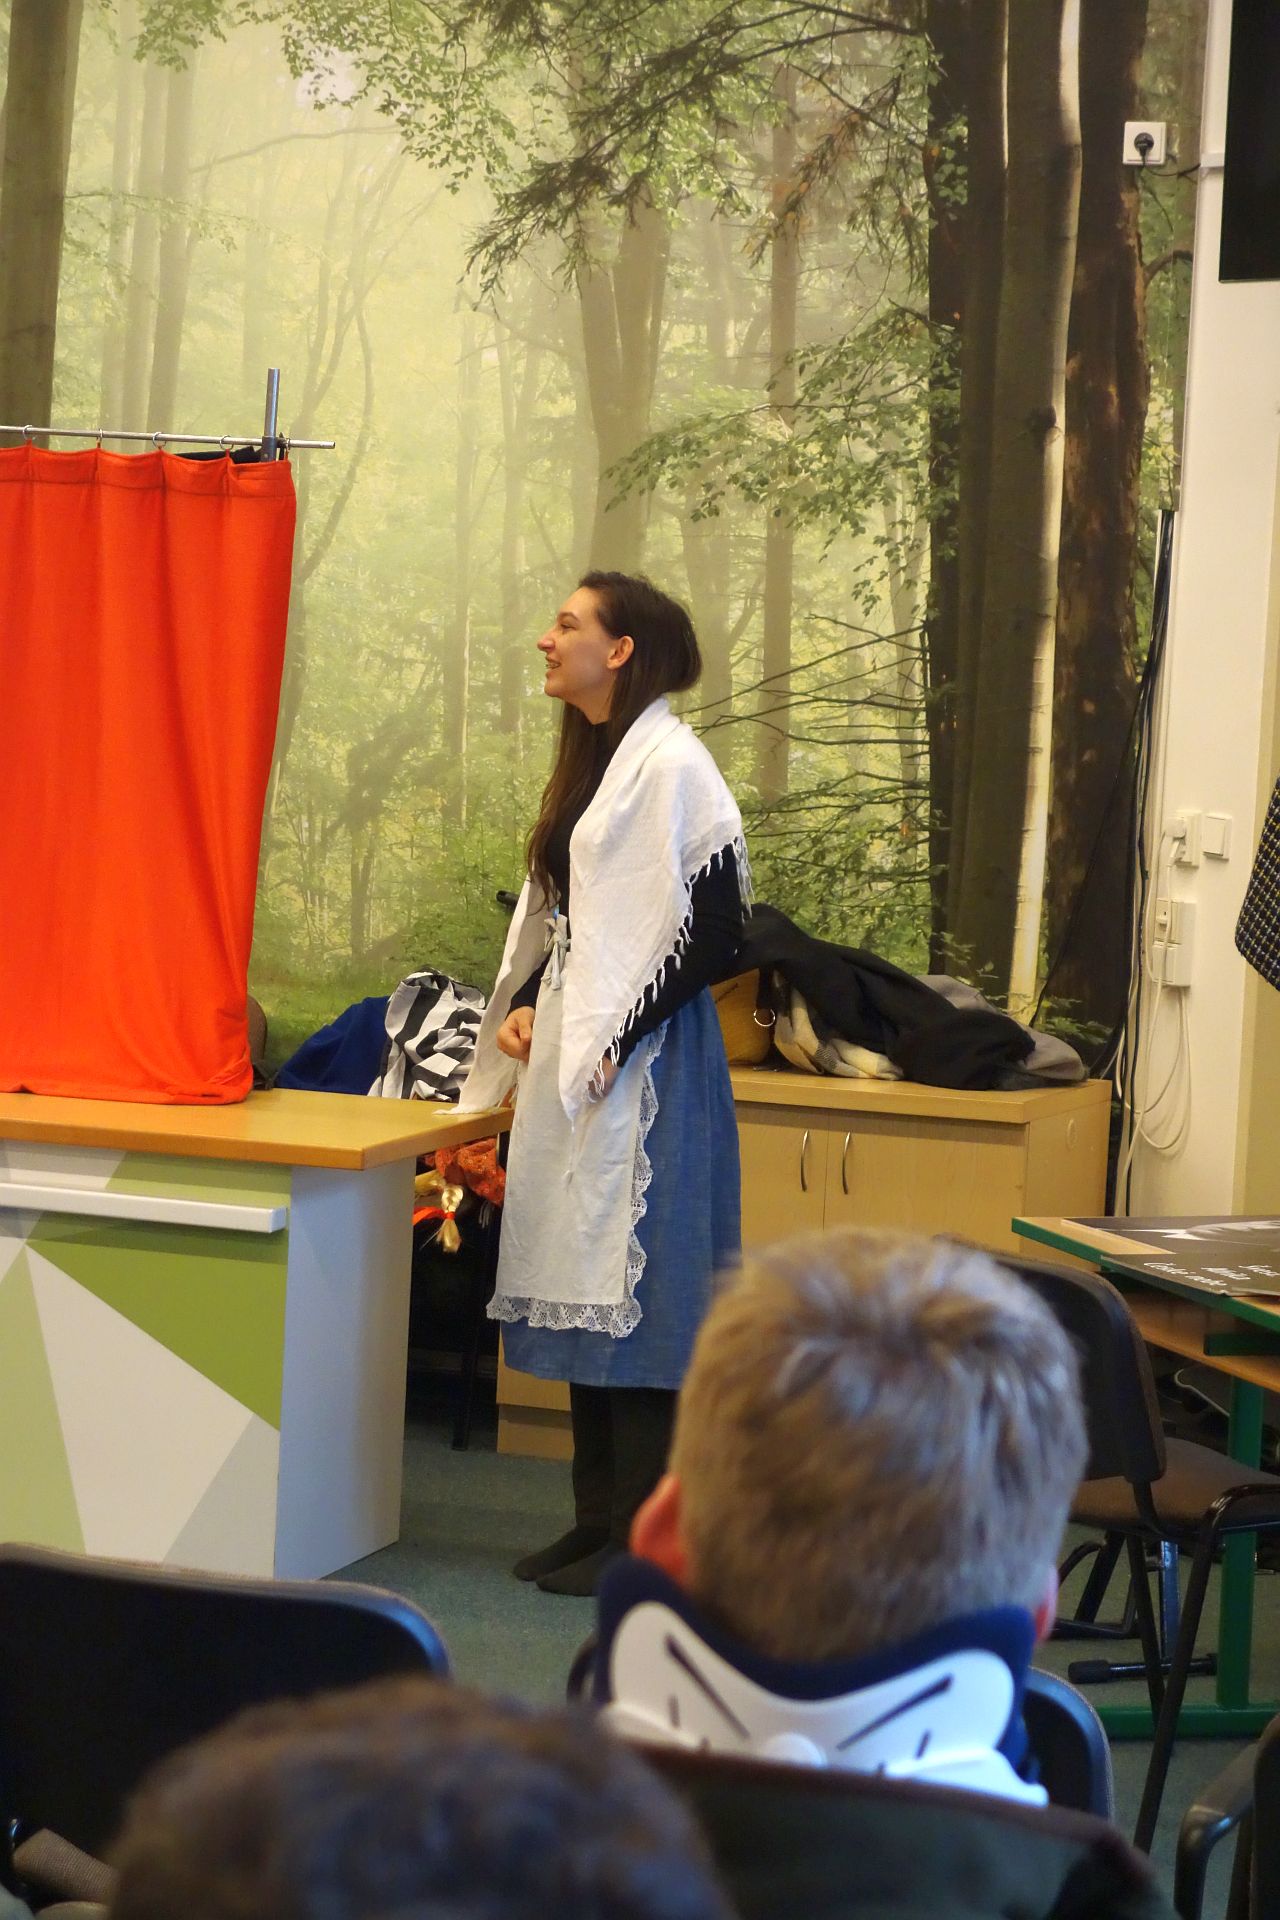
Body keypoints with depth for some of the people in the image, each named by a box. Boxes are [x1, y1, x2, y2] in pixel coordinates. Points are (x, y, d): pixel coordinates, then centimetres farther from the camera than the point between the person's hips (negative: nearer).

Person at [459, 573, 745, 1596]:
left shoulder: (672, 765, -13)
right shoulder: (594, 761, 14)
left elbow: (716, 932, -17)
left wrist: (615, 1038, -18)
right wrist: (523, 1005, 5)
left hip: (641, 1065, -9)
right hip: (571, 1055, 9)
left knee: (632, 1294, -5)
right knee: (581, 1290, 11)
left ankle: (640, 1540, 1)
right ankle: (596, 1519, 19)